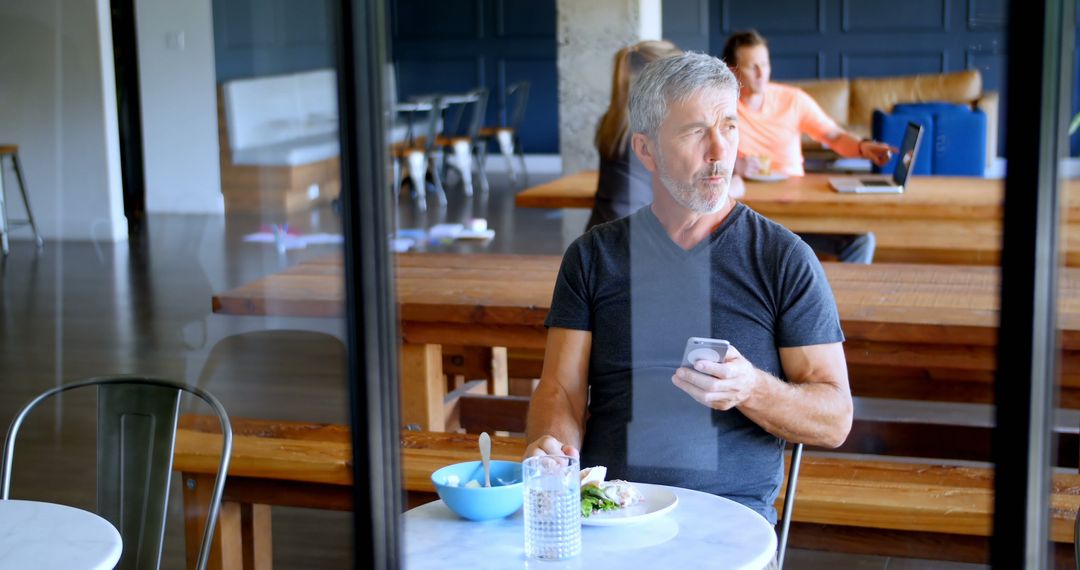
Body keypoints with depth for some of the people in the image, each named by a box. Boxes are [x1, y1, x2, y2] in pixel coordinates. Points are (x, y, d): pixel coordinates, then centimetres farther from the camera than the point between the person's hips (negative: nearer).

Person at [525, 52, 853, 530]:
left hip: (729, 513, -2)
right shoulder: (593, 255, 13)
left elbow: (834, 420, 3)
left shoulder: (785, 258, 5)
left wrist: (751, 390, -17)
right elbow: (561, 388, 8)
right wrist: (553, 443, -15)